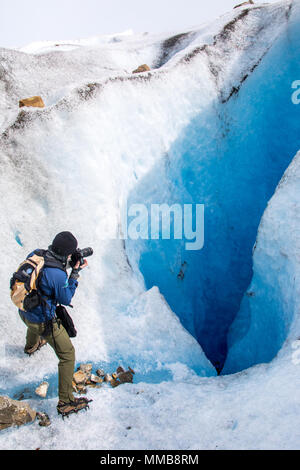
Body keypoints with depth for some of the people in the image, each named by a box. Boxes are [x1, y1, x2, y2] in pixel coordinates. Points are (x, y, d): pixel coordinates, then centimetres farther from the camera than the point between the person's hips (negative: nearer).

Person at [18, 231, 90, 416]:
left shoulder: (35, 254, -12)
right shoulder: (58, 275, -33)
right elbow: (66, 299, -15)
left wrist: (65, 264, -1)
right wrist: (75, 272, -14)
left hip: (24, 311, 8)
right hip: (44, 322, -8)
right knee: (68, 354, 5)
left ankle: (31, 346, 77)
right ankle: (66, 402, 12)